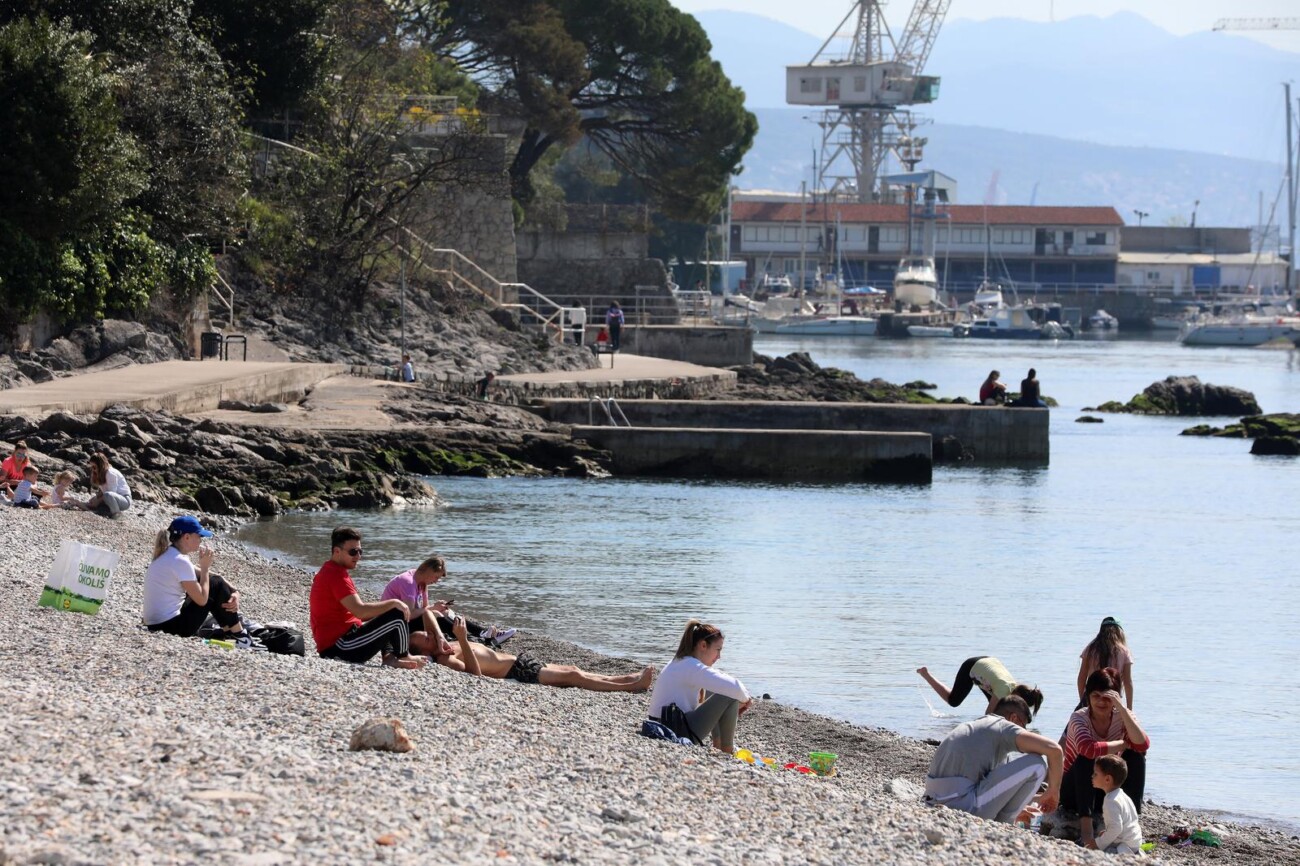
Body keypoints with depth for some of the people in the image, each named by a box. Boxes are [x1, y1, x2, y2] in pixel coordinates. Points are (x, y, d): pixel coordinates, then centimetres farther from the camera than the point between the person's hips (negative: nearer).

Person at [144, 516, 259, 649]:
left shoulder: (166, 555, 10)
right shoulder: (180, 562, -20)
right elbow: (202, 600, -15)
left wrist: (234, 591, 2)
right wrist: (205, 567, -6)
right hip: (172, 627, -9)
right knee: (216, 586, -1)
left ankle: (231, 632, 25)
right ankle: (240, 637, 11)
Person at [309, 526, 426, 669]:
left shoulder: (328, 572, 18)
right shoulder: (336, 575, -16)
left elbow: (355, 611, 20)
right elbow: (360, 611, -25)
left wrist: (388, 606, 9)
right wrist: (393, 603, -14)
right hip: (339, 648, -11)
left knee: (387, 619, 27)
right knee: (397, 615, -13)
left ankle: (389, 657, 6)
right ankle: (403, 657, 9)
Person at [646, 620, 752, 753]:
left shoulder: (678, 662, 16)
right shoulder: (692, 667, -16)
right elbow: (734, 687, -25)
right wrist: (745, 699, -3)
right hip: (680, 735, -10)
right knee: (730, 697, -9)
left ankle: (718, 745, 25)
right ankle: (727, 751, 2)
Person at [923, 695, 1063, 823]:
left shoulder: (967, 727, 28)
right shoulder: (1004, 727, 3)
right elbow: (1054, 749, -9)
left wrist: (1016, 811, 46)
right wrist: (1053, 791, 8)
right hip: (965, 806, -9)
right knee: (1035, 764, -3)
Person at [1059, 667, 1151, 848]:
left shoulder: (1122, 716, -9)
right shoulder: (1079, 718, -19)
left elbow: (1143, 745, -29)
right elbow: (1089, 749, -41)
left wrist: (1122, 708, -33)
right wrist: (1124, 744, -27)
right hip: (1075, 789, -3)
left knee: (1136, 755, -18)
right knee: (1087, 757, -32)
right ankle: (1085, 831, -40)